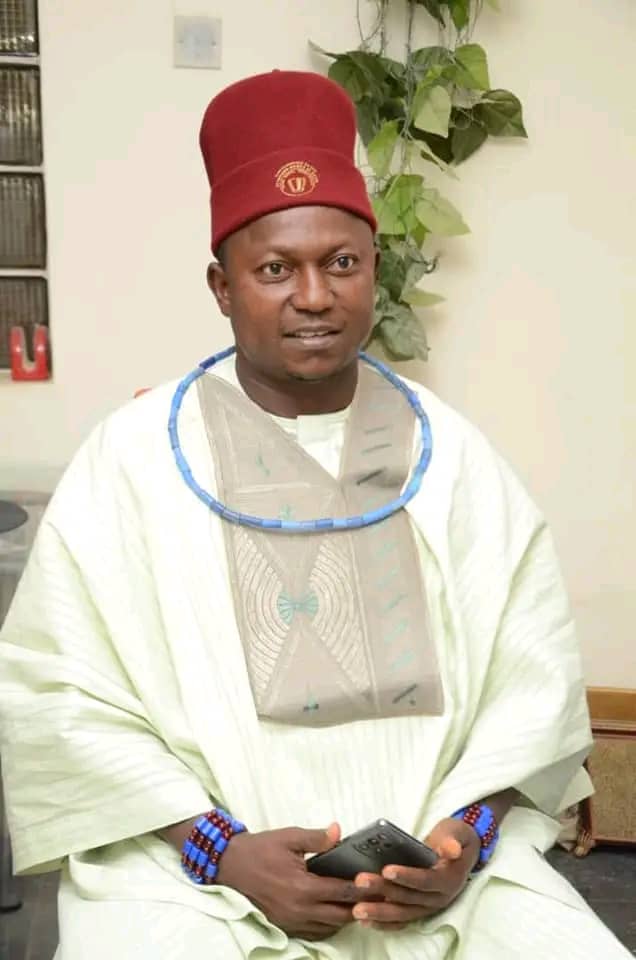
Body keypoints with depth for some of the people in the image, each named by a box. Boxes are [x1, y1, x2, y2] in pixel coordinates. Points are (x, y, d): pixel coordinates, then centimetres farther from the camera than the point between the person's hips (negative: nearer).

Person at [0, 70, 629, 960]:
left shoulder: (450, 452, 5)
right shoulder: (133, 454, -3)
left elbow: (535, 675, 4)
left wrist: (469, 829, -11)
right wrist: (222, 847, -14)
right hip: (188, 868, -2)